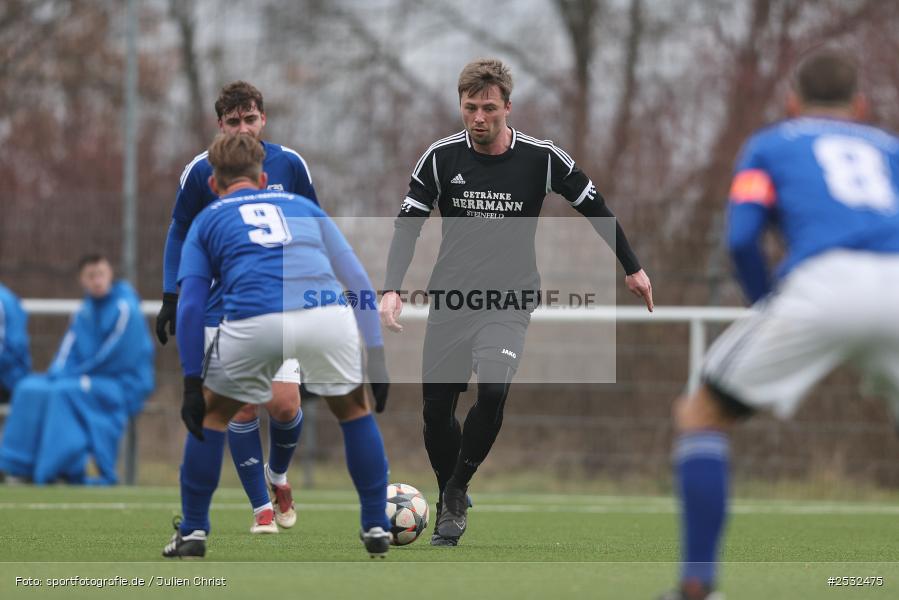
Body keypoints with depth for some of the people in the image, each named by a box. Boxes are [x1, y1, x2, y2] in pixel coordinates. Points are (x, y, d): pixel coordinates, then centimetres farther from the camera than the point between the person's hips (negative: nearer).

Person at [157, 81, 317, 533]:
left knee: (284, 405, -10)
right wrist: (171, 296, 1)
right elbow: (180, 231, 6)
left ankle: (278, 476, 21)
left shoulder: (288, 165, -3)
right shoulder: (201, 171, -6)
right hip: (223, 308, 0)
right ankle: (263, 509, 5)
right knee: (242, 407, -8)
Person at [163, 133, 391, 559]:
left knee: (211, 413, 25)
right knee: (354, 410, 28)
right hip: (327, 314, 1)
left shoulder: (207, 220, 27)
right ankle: (377, 527, 26)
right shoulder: (303, 206, 33)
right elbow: (359, 281, 24)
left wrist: (192, 382, 14)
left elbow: (190, 307, 15)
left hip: (255, 321, -1)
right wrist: (377, 356, 23)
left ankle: (193, 532, 24)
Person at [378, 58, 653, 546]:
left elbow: (595, 208, 7)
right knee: (437, 410, 3)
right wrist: (392, 290, -16)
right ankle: (450, 505, 28)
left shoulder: (541, 158, -6)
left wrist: (632, 269, 15)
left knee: (493, 390, -27)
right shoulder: (441, 157, -4)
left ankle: (457, 492, -6)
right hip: (449, 300, 2)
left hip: (509, 304, -2)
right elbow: (408, 224, -2)